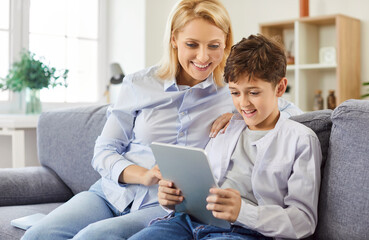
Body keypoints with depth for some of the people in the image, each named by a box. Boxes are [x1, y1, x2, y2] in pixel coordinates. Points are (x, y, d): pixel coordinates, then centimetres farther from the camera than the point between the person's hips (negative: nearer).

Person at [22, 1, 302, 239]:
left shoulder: (233, 92, 1)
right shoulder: (139, 85, 2)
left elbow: (291, 110, 8)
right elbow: (104, 152, 5)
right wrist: (143, 174, -16)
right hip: (115, 192, 2)